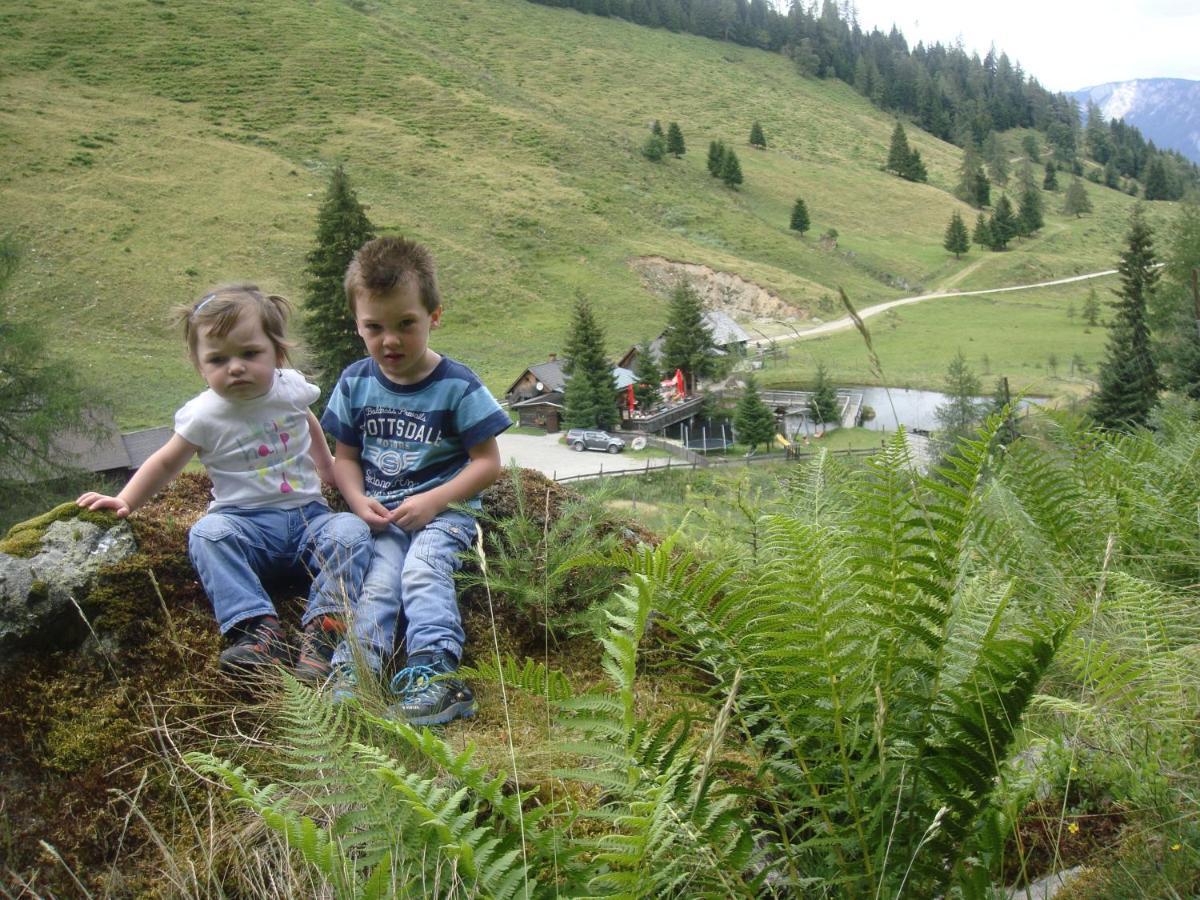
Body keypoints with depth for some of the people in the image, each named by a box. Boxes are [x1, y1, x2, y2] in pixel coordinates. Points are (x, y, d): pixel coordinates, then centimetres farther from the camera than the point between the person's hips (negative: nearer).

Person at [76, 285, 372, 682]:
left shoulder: (292, 387, 1)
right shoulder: (205, 415, -6)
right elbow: (167, 462, 9)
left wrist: (328, 468, 32)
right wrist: (125, 500, 2)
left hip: (308, 513, 2)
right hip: (247, 522, -1)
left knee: (351, 531, -27)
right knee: (209, 533, -32)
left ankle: (323, 627, -33)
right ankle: (258, 629, -40)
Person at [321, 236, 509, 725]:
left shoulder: (457, 385, -7)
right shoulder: (355, 383, 4)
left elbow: (487, 462, -6)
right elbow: (345, 456, 12)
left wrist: (433, 500, -16)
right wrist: (359, 502, -8)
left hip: (445, 507, -3)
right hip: (381, 515, 3)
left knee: (421, 569, -27)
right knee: (379, 580, -20)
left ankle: (435, 672, -33)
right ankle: (352, 672, -30)